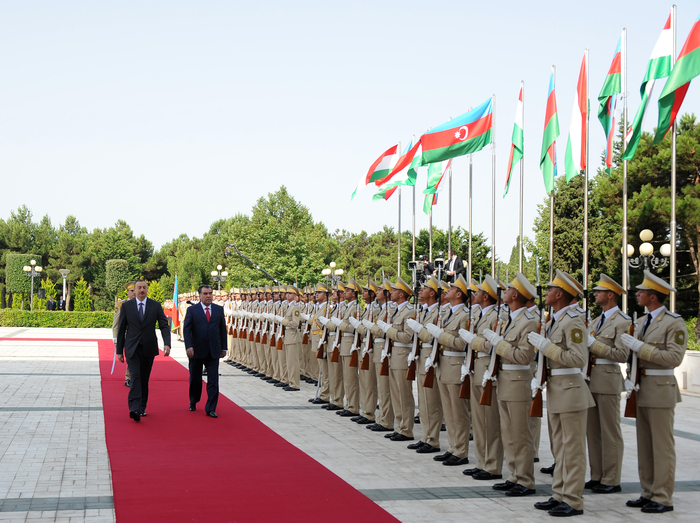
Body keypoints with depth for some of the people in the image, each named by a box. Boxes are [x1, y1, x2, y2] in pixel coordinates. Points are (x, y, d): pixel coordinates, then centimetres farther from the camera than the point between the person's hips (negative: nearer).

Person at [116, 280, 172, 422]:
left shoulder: (156, 306, 3)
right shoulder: (126, 306, 2)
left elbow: (164, 325, -1)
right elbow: (121, 329, 6)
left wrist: (167, 344, -17)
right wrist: (119, 350, 5)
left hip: (149, 348, 2)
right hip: (132, 349, -2)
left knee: (144, 379, 10)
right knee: (135, 377, -16)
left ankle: (142, 408, 23)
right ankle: (134, 409, -25)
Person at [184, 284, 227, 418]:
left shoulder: (219, 309, 7)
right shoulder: (192, 310, -1)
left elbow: (223, 329, 10)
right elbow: (186, 329, -6)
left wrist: (223, 348, 8)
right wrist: (189, 346, -18)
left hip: (213, 351, 1)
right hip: (196, 351, -1)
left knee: (213, 381, -4)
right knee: (195, 379, 14)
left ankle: (210, 409, 0)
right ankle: (193, 402, 35)